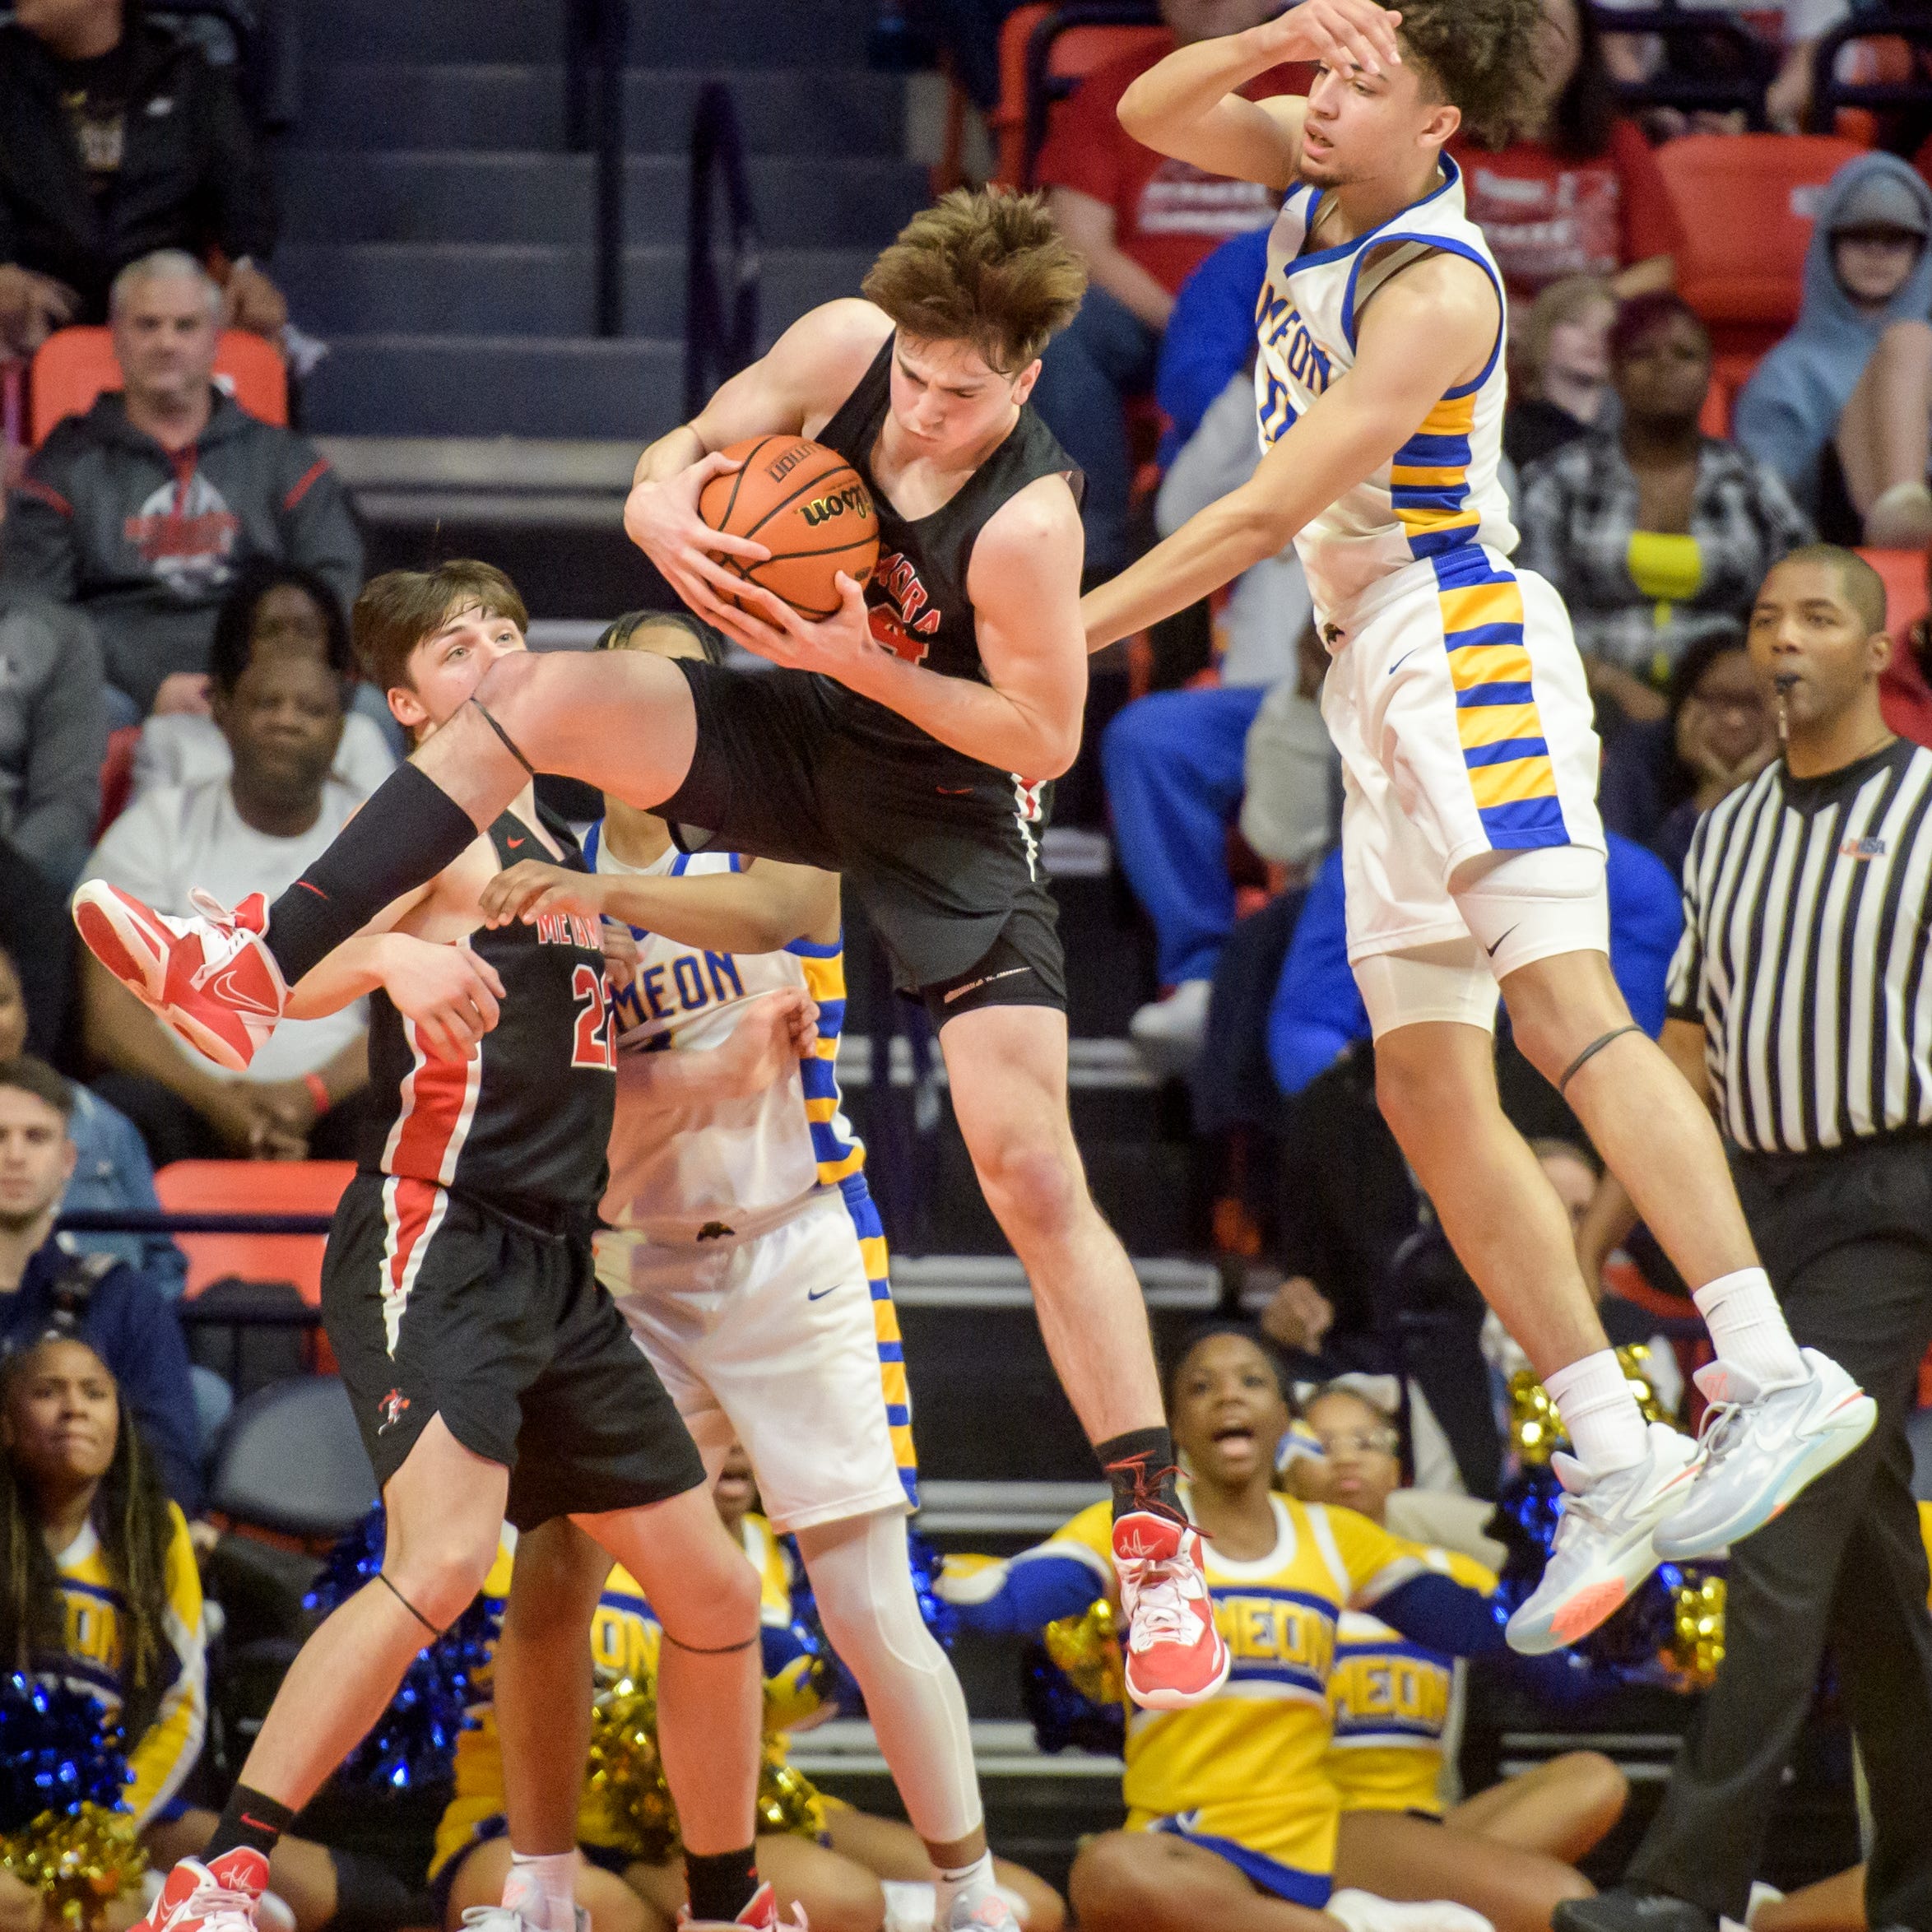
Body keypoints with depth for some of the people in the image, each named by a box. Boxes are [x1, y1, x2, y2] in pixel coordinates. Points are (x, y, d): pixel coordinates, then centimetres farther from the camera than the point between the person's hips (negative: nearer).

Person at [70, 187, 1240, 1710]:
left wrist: (863, 662, -30)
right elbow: (675, 462, -2)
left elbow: (1046, 738, -21)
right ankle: (257, 974, -18)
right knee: (548, 692, -19)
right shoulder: (847, 346, -14)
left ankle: (1160, 1540, -8)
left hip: (950, 811, -5)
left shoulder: (1028, 523, -29)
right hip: (799, 733, 5)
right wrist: (663, 515, -27)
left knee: (1031, 1168, -13)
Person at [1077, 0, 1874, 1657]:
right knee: (1430, 1094, 3)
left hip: (1468, 646, -9)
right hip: (1379, 668, 9)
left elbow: (1266, 515, -19)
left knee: (1564, 1002, -25)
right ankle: (1617, 1463, 1)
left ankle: (1777, 1374, -36)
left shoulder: (1433, 292, -19)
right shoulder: (1322, 180, 7)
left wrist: (1058, 637, -15)